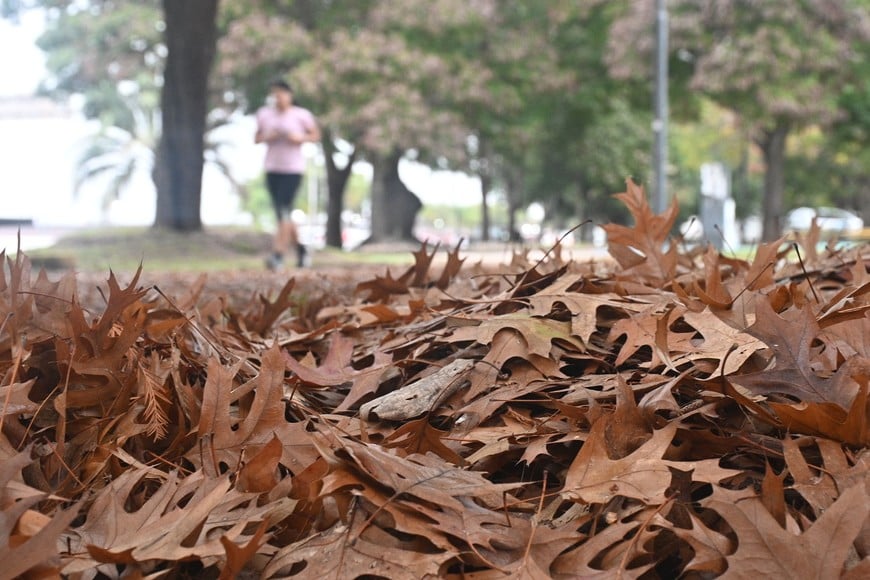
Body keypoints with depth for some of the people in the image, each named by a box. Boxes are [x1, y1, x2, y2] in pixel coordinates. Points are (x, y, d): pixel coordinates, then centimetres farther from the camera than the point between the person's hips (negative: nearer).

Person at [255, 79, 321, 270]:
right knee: (281, 213, 9)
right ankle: (300, 249, 28)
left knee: (284, 211, -15)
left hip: (293, 169, -5)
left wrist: (300, 138, -13)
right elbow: (256, 138, 13)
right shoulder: (264, 114, 6)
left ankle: (278, 255, -17)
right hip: (272, 168, 5)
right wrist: (267, 137, -9)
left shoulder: (301, 115, -4)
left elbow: (316, 135, 5)